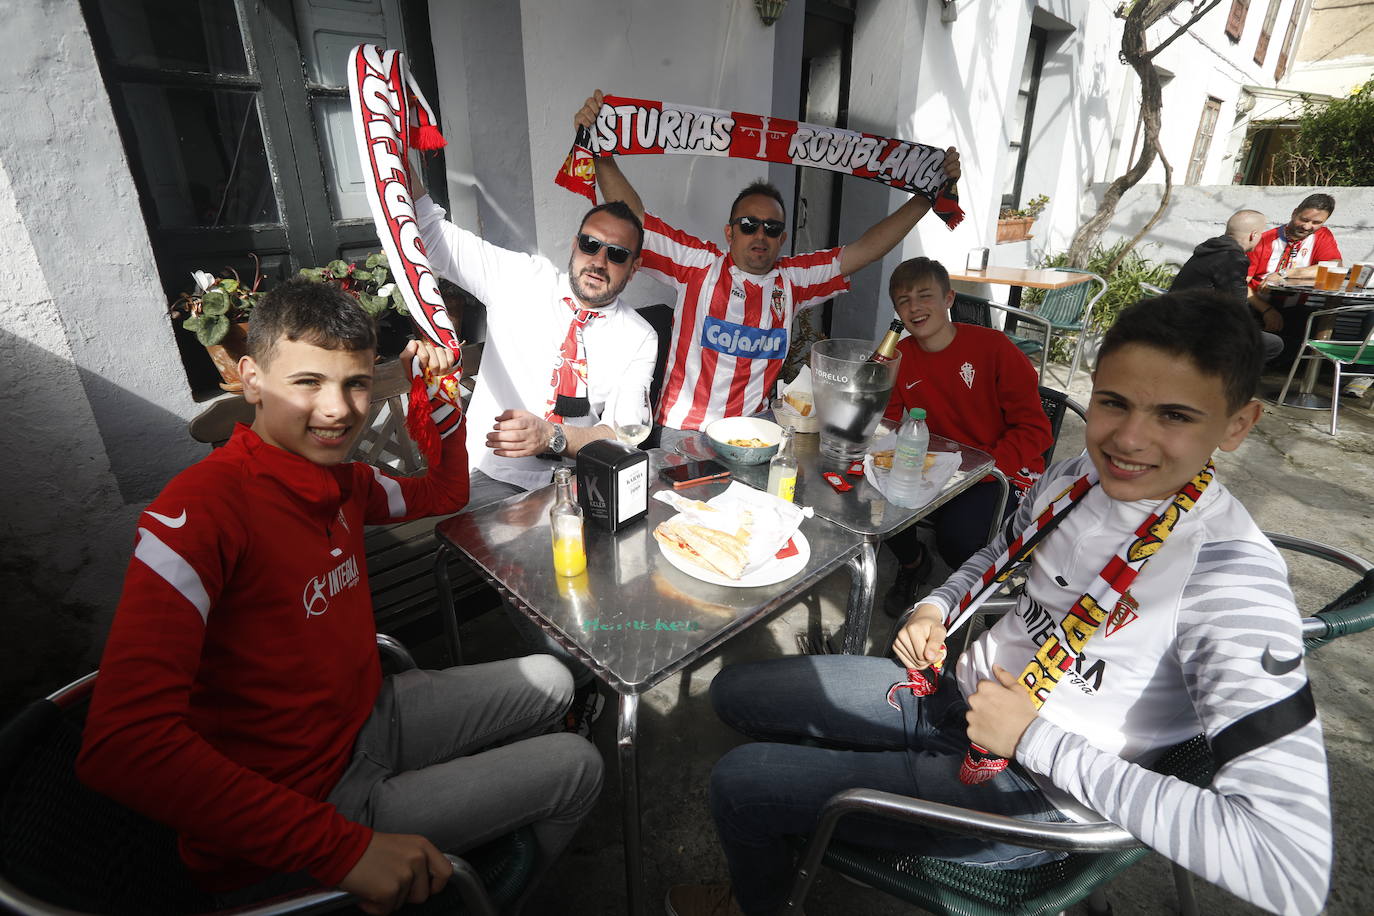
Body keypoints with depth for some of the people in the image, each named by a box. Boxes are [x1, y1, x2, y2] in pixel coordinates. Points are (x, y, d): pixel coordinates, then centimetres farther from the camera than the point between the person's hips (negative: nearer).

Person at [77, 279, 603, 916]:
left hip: (367, 720, 8)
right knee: (577, 766, 0)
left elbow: (445, 495, 18)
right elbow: (121, 746, -35)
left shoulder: (341, 480, -2)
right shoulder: (198, 508, -28)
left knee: (549, 683, 19)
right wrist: (343, 847, -36)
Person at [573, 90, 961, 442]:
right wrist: (600, 153, -14)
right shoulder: (700, 265, -1)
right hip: (684, 430, -3)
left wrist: (927, 197, 7)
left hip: (754, 429, 4)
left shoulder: (790, 279, 8)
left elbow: (864, 249, 10)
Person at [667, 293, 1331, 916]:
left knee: (736, 782, -4)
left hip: (1022, 789, -6)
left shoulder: (1232, 581, -28)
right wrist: (934, 608, -4)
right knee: (734, 691, 9)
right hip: (956, 687, 7)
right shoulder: (1074, 474, -7)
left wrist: (1036, 738, -27)